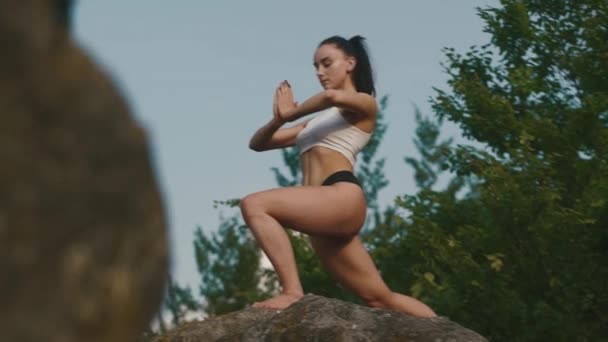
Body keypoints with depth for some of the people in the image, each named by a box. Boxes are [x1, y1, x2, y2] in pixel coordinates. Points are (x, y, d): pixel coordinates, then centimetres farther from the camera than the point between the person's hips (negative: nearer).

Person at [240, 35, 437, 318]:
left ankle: (292, 291, -31)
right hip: (321, 214, 8)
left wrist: (292, 113, 1)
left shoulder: (364, 104, 11)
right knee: (380, 297, 6)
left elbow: (331, 97, -15)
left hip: (342, 198, -8)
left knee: (254, 205, -24)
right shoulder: (315, 121, 30)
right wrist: (278, 119, 6)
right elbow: (257, 144, 26)